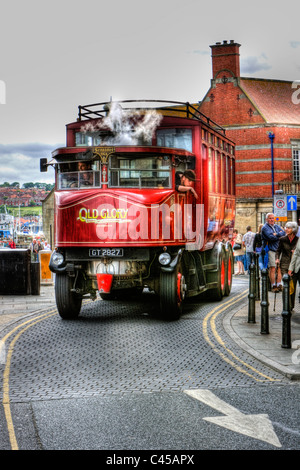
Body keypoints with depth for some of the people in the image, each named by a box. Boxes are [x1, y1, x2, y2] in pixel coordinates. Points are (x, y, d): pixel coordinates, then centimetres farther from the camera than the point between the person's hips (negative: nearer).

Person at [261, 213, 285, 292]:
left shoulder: (277, 226, 19)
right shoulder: (265, 228, -1)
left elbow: (284, 233, 3)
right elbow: (271, 237, -15)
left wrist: (277, 234, -14)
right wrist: (280, 235, -2)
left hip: (279, 249, 5)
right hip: (270, 249, -5)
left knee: (279, 268, 1)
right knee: (272, 268, -9)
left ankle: (279, 285, 4)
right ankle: (273, 286, -6)